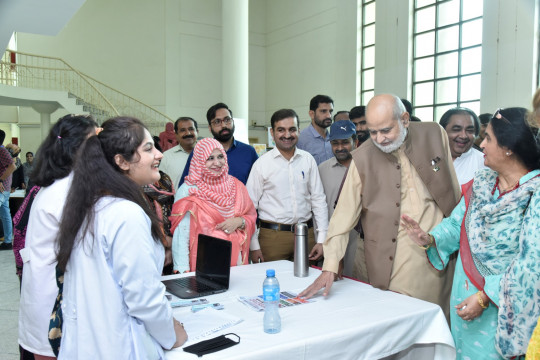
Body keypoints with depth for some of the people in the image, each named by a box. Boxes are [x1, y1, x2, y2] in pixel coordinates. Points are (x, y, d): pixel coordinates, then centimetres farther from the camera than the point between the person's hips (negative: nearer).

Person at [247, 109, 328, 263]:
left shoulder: (308, 160, 5)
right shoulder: (262, 164, -2)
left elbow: (318, 199, 7)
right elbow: (250, 206, -1)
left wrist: (321, 239, 2)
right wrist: (254, 246, -4)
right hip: (272, 236, -2)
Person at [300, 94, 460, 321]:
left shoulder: (435, 135, 0)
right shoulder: (362, 158, -6)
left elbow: (454, 193, 10)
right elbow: (343, 216, -5)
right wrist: (330, 268, -8)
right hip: (393, 261, -2)